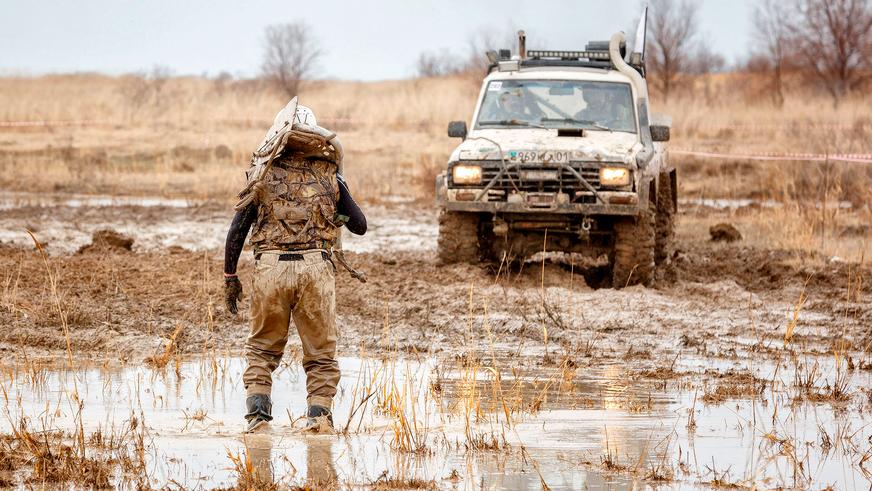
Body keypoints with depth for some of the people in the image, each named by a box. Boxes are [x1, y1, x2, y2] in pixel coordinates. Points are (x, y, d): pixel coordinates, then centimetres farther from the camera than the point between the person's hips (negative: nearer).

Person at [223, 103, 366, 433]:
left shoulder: (264, 174, 9)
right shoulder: (329, 175, 9)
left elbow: (237, 229, 8)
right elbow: (360, 226, 16)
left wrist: (230, 276, 16)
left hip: (270, 267, 0)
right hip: (315, 267, 0)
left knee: (262, 348, 14)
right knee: (320, 350, 10)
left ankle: (257, 409, 0)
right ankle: (319, 413, 0)